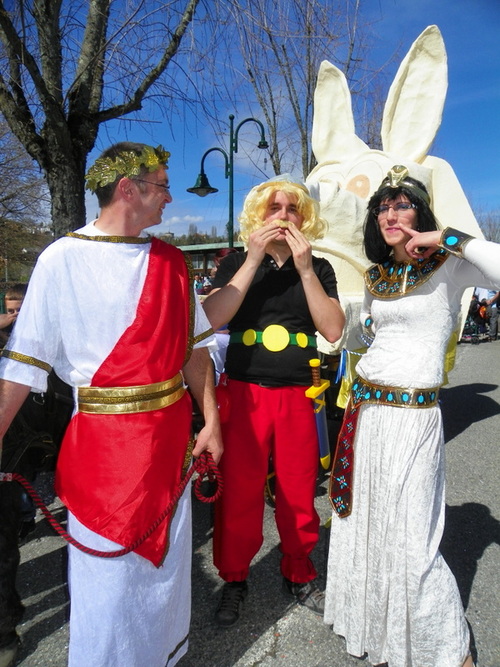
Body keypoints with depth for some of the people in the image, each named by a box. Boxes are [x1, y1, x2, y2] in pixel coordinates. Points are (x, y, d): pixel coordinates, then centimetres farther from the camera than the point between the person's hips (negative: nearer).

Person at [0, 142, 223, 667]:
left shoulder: (170, 261, 6)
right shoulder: (63, 259, -8)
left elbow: (194, 346, 9)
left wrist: (211, 421, 5)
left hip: (172, 433, 5)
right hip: (103, 438, -5)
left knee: (167, 561, 20)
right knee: (108, 571, 8)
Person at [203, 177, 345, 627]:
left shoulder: (319, 267, 8)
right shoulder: (236, 263, 5)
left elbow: (333, 330, -5)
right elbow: (212, 318, -11)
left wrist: (304, 267, -11)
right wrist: (254, 259, -14)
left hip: (297, 396, 1)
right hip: (243, 392, -1)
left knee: (298, 494, 11)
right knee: (238, 494, 6)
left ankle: (299, 575, 36)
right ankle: (234, 580, 30)